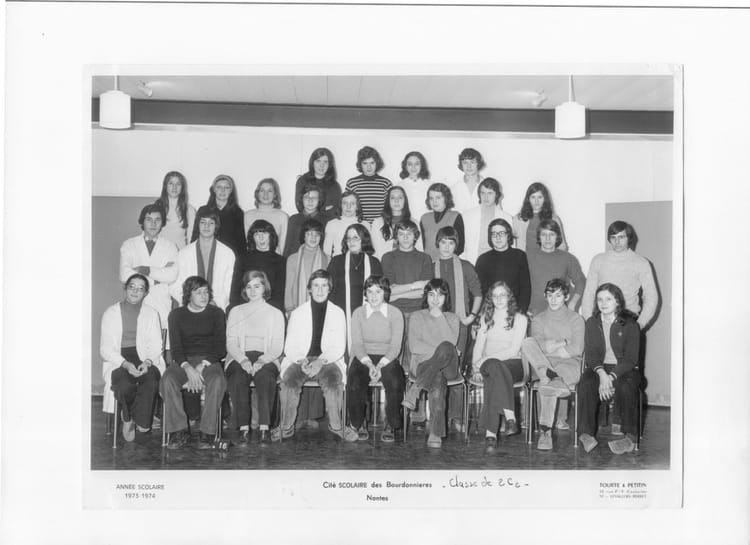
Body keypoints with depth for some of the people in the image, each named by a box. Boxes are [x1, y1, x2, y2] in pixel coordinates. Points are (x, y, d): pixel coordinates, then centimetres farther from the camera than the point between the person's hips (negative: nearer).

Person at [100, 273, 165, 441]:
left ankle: (140, 420, -9)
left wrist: (147, 362, -15)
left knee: (151, 382, -33)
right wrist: (125, 364, -16)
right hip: (117, 362, -1)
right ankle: (127, 417, -2)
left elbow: (155, 346, 8)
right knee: (125, 384, -34)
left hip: (144, 360, 1)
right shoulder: (110, 313, 8)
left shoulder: (152, 314, 14)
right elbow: (105, 349, 1)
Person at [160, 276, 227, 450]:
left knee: (218, 381, -34)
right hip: (183, 361, 1)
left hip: (210, 360, -1)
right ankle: (179, 431, -22)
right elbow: (175, 348, 1)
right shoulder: (176, 315, 9)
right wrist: (188, 368, -19)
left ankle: (208, 433, -25)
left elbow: (220, 347, 2)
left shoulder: (216, 313, 8)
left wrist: (202, 366, -14)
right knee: (167, 380, -31)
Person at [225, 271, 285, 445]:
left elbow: (278, 347, 6)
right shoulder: (235, 312, 20)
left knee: (265, 376, -35)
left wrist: (263, 360, -16)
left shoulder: (275, 314, 17)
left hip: (266, 359, -1)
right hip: (239, 358, 1)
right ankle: (243, 428, -34)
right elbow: (231, 343, 8)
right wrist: (243, 359, -13)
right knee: (238, 377, -34)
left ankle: (264, 427, -37)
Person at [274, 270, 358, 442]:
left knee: (333, 380, -33)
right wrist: (302, 361, -16)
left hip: (327, 361, 0)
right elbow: (289, 347, 5)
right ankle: (286, 426, -18)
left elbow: (339, 348, 2)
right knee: (289, 380, -31)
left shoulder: (338, 313, 9)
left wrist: (321, 361, -17)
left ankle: (336, 425, -15)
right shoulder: (297, 313, 10)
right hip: (300, 361, 1)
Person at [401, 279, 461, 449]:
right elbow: (413, 346, 0)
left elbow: (451, 343, -2)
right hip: (422, 364, -1)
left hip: (447, 367, 1)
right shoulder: (416, 317, 15)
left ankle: (415, 389, -32)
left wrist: (440, 317, -4)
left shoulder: (452, 318, 19)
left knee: (446, 348, -37)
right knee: (437, 378, -39)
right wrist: (437, 351, -10)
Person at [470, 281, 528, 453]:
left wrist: (485, 359, -14)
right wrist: (475, 367, -8)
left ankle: (490, 432, -45)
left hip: (513, 363, -1)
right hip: (488, 364, 2)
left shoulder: (520, 319, 8)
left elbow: (514, 350, -4)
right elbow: (478, 345, 12)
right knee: (495, 367, -38)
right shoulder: (486, 318, 21)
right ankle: (510, 417, -50)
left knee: (493, 379, -38)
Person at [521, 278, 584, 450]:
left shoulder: (575, 319, 11)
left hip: (569, 363, -2)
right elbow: (539, 347, 0)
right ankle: (550, 375, -44)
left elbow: (576, 350, -4)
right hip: (544, 363, 2)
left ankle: (546, 431, -31)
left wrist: (548, 347, -4)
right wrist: (562, 343, -7)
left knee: (547, 385, -36)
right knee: (527, 342, -30)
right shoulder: (538, 319, 17)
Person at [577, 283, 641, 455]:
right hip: (599, 368, 2)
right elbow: (590, 354, 0)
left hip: (624, 370, -2)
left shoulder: (630, 324, -1)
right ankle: (586, 434, -31)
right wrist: (601, 373, -20)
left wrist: (611, 376, -23)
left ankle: (630, 437, -26)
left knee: (625, 387, -35)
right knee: (586, 384, -30)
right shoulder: (591, 323, 10)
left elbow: (631, 358, -8)